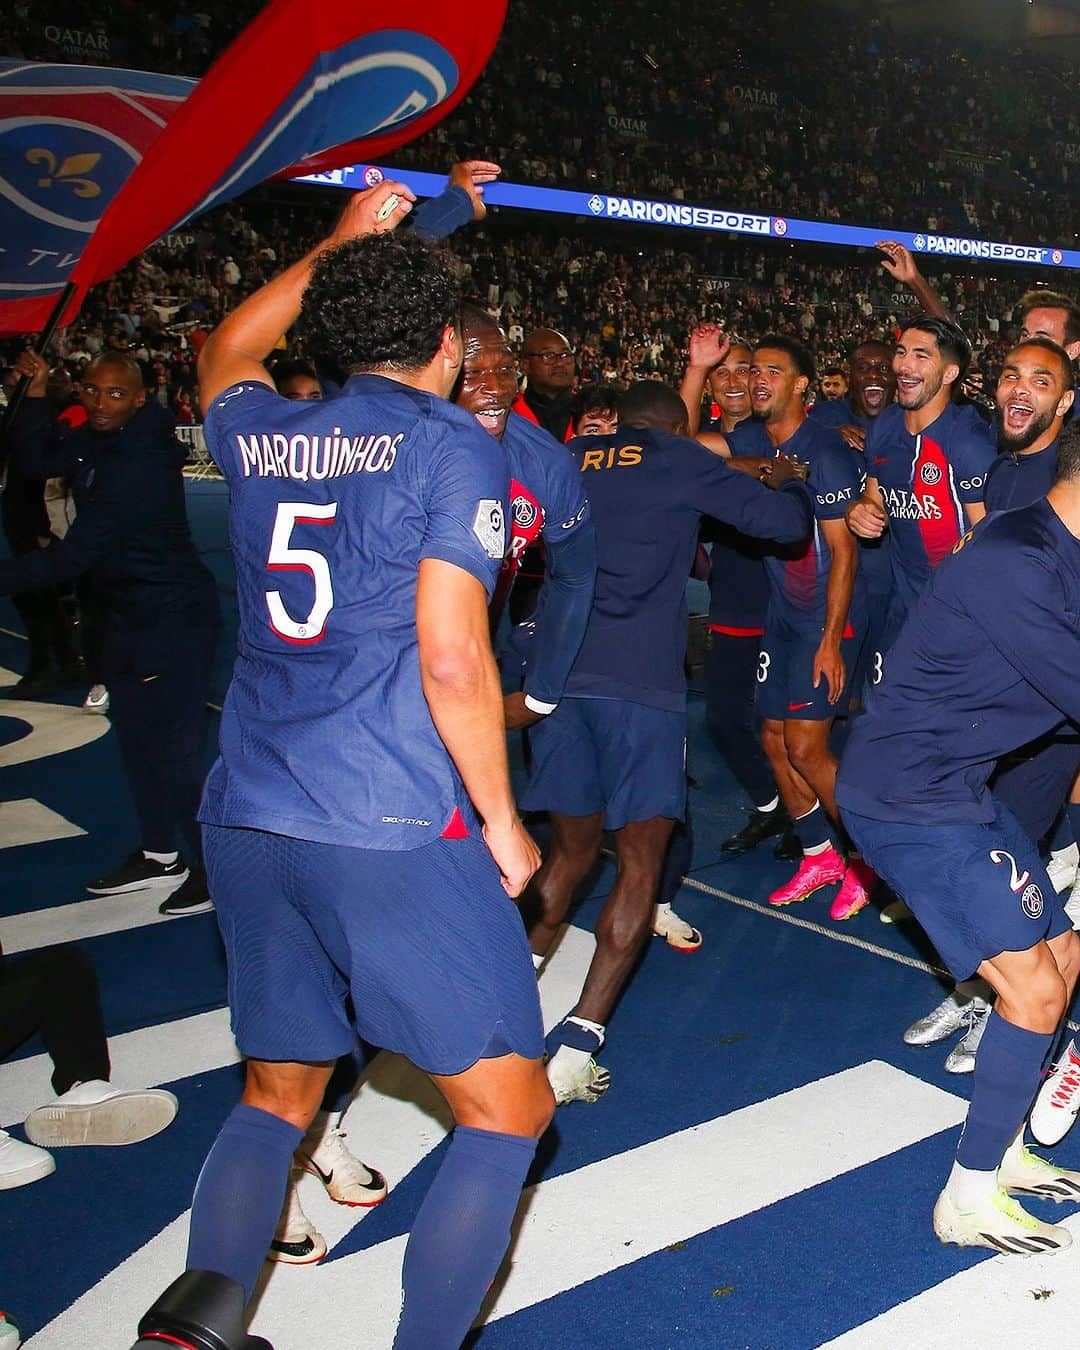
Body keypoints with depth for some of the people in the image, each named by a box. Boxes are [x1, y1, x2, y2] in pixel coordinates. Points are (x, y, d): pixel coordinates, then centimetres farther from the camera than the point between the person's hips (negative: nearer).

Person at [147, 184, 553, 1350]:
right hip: (394, 829, -6)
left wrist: (343, 240, 43)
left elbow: (223, 352, 38)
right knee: (507, 1115, 8)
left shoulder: (260, 436, 12)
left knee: (274, 1099, 22)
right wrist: (500, 819, -1)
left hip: (245, 823, 6)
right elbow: (452, 660, -13)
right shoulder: (451, 446, -4)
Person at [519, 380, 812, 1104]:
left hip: (557, 675, 5)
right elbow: (786, 521, 5)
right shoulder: (683, 461, 7)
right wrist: (789, 482, 30)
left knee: (570, 850, 19)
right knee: (640, 861, 4)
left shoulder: (569, 461, 18)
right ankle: (574, 1048, -3)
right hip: (640, 682, -5)